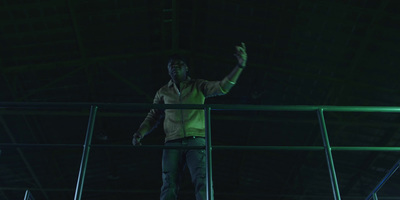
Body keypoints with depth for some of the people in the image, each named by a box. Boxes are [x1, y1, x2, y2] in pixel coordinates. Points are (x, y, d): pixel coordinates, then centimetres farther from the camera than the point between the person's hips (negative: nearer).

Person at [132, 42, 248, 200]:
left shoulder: (198, 86, 16)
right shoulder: (163, 92, 22)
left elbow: (222, 87, 3)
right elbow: (153, 117, 23)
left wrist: (240, 66, -10)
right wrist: (140, 133, 3)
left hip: (196, 140, -1)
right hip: (172, 143, 2)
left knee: (202, 182, -18)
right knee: (169, 187, -9)